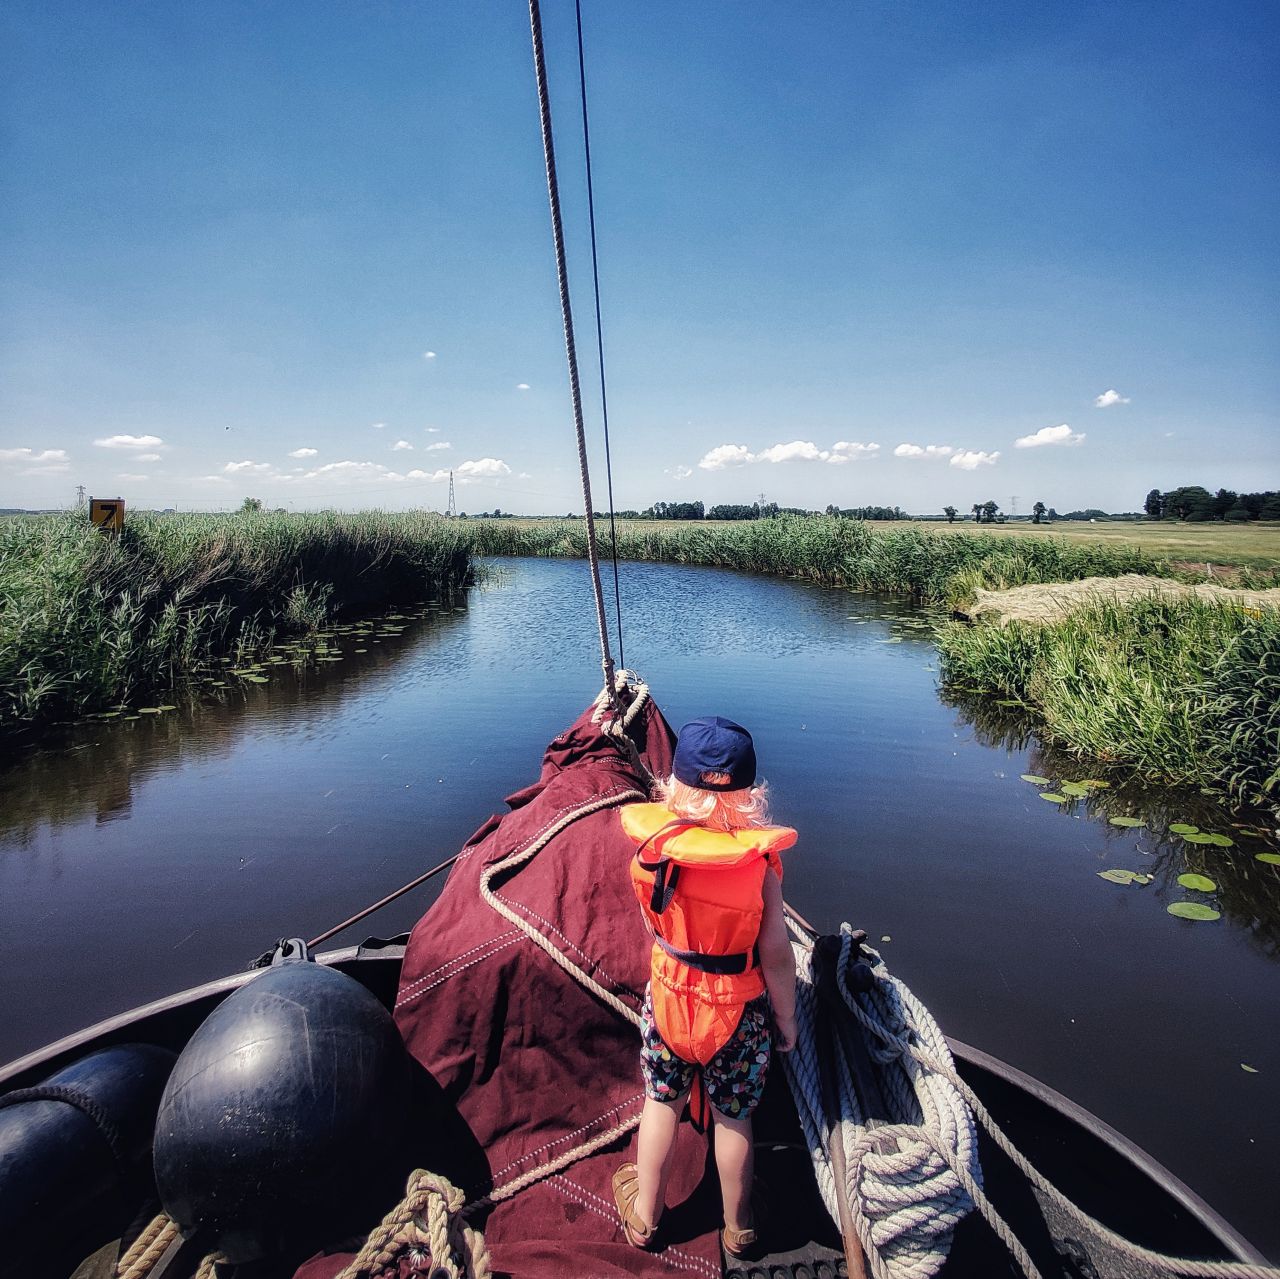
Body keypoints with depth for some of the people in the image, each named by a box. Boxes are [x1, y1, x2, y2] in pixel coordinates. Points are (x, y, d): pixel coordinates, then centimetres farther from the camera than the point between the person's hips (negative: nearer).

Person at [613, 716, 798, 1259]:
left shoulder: (651, 843, -20)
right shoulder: (760, 863, -27)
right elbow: (775, 956, -17)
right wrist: (786, 1019, -2)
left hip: (668, 996, 2)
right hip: (738, 1010, -1)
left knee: (661, 1102, 25)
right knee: (733, 1117, 22)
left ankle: (645, 1217, 46)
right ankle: (738, 1229, 46)